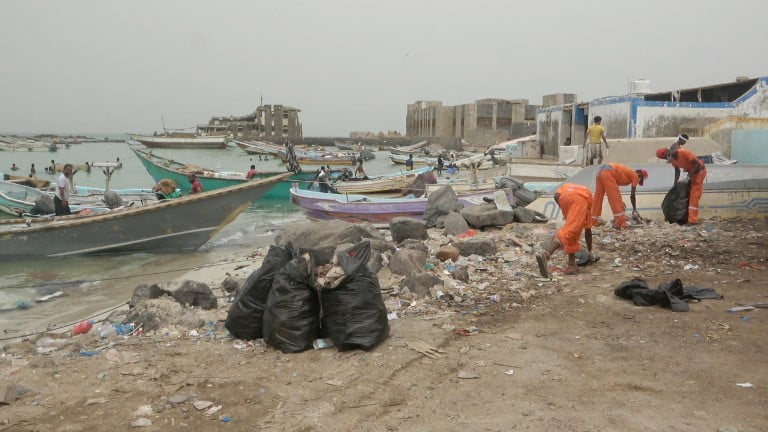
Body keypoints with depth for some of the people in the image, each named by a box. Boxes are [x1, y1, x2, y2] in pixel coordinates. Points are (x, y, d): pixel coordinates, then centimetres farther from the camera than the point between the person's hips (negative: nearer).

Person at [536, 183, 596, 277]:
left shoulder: (565, 187, 44)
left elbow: (557, 195, 12)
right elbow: (588, 230, 47)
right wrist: (590, 252, 56)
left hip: (564, 197, 1)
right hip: (581, 199, -1)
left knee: (571, 228, 23)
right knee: (569, 232, -10)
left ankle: (571, 263, 22)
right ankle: (545, 255, -33)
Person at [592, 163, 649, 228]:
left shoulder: (628, 173, 32)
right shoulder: (635, 175, 11)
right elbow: (632, 195, 6)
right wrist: (634, 210, 15)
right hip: (608, 172, -9)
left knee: (598, 198, 14)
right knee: (615, 198, -3)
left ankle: (593, 221, 20)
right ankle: (621, 223, -2)